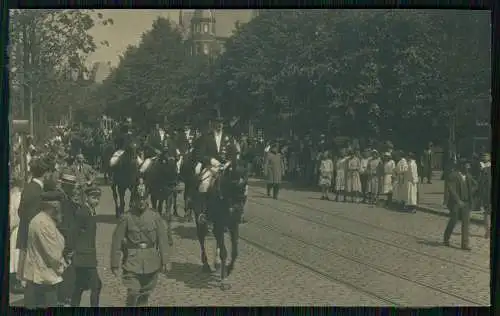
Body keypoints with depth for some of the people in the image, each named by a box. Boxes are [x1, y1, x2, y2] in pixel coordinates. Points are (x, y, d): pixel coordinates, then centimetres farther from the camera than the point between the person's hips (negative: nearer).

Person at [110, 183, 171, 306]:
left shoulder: (155, 217, -2)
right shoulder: (127, 218, -7)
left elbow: (163, 240, 1)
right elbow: (117, 242, -3)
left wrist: (165, 261, -3)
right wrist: (115, 264, -3)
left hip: (151, 263, 3)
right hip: (132, 263, -2)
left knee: (146, 294, 14)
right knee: (133, 294, -9)